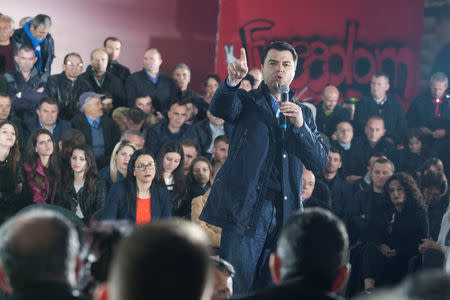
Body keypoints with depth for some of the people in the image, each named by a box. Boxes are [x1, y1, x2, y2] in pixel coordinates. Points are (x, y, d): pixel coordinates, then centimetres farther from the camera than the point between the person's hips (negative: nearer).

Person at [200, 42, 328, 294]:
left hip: (285, 213, 4)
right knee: (235, 287, -8)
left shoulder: (303, 113, 19)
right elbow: (220, 109, -13)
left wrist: (300, 126, -6)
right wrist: (232, 81, -34)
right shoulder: (247, 102, 10)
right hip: (246, 209, -4)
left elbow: (321, 161, 10)